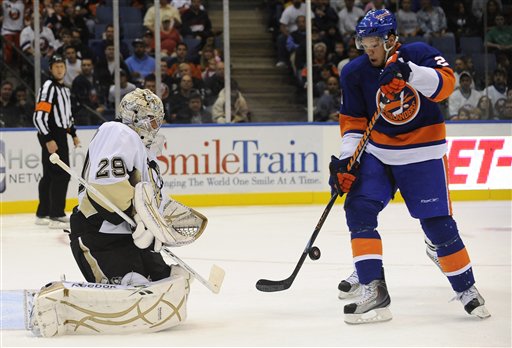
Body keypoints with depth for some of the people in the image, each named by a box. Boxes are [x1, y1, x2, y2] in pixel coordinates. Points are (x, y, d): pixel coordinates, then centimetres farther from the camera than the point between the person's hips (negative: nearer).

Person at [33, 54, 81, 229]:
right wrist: (48, 140, -25)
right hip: (50, 137, -9)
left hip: (60, 135, 9)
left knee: (50, 175, 13)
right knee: (62, 174, -13)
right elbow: (39, 116, -21)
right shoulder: (48, 88, -14)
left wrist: (73, 134, 24)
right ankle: (56, 216, -12)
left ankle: (43, 214, 20)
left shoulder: (64, 88, 16)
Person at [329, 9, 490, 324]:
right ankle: (373, 290, -12)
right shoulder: (355, 73, -4)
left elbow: (445, 83, -29)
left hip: (423, 154, -3)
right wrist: (345, 160, -9)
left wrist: (410, 72, -44)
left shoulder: (418, 53, -13)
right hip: (378, 153, 3)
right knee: (358, 208, -14)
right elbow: (353, 121, 2)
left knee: (438, 223, -4)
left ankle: (466, 288, 15)